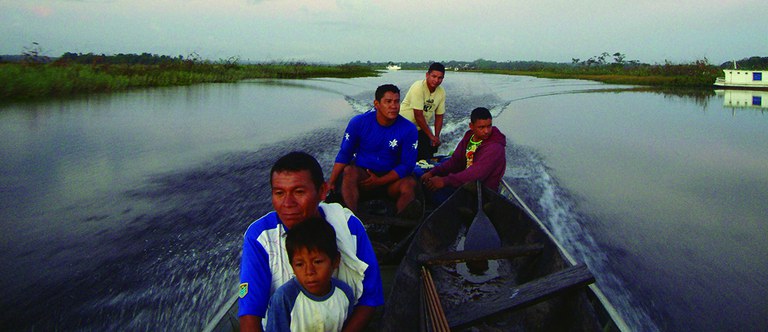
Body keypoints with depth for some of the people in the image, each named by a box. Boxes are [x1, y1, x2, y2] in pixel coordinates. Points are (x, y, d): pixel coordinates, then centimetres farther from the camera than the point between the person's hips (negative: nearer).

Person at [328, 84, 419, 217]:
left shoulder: (408, 129, -10)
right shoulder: (358, 122, -7)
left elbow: (407, 165, -7)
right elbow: (344, 154, -1)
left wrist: (380, 181, -16)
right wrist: (331, 183, -11)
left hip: (391, 179, 0)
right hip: (362, 174, 0)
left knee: (410, 183, -31)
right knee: (349, 171, -32)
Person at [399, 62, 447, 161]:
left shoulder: (441, 92, -3)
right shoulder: (418, 87, -22)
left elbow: (439, 116, 3)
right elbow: (418, 115, -24)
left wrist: (437, 136, -8)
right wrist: (431, 135, -21)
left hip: (421, 127, 6)